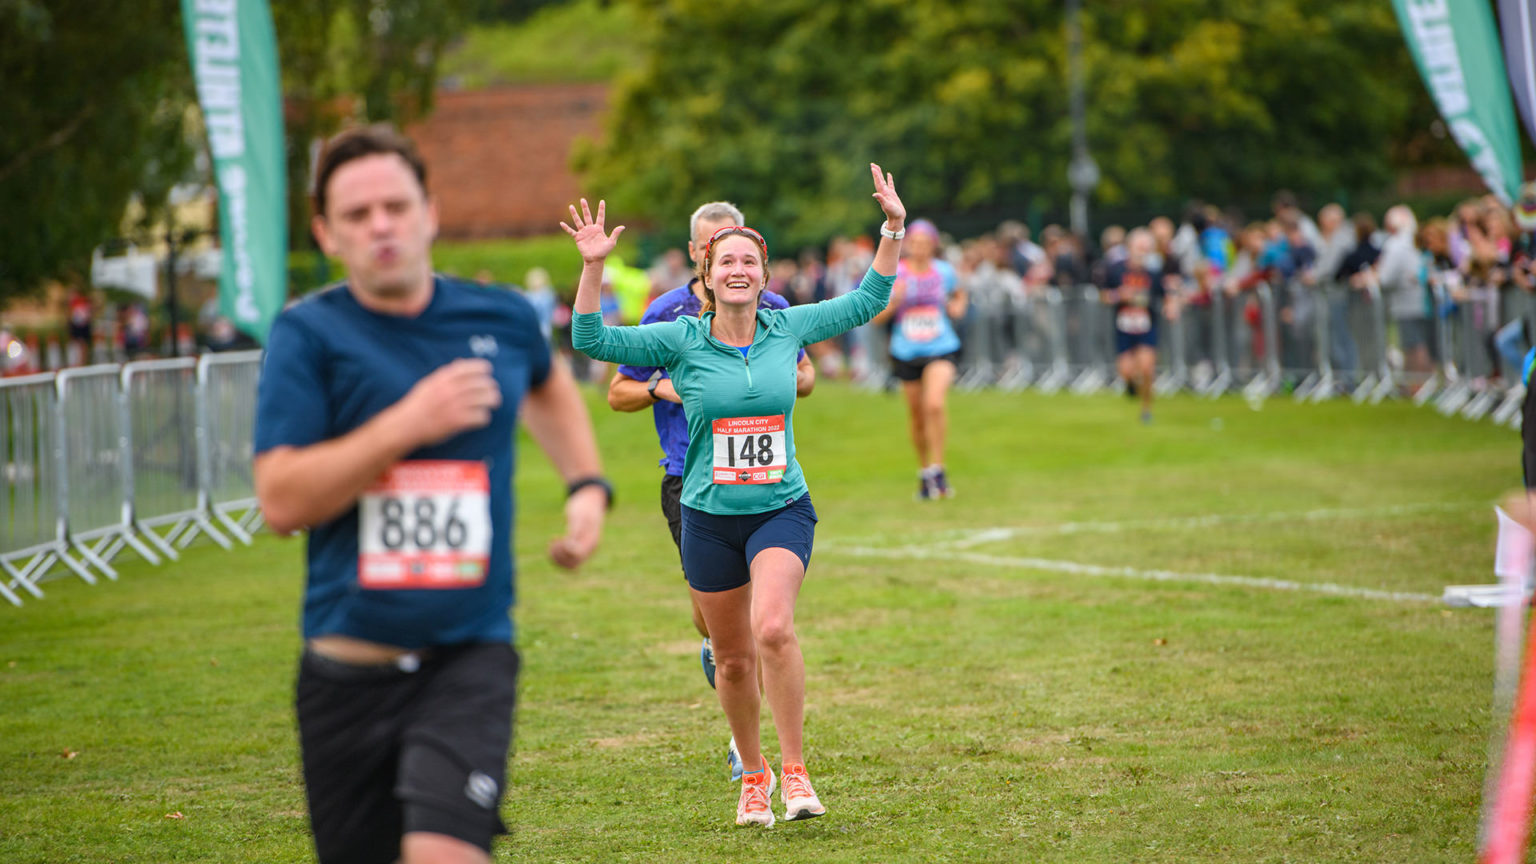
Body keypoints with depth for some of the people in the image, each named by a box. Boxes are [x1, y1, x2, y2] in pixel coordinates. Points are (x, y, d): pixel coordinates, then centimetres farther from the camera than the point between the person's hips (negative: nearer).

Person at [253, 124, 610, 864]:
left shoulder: (502, 318, 6)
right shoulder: (309, 336, -4)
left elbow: (547, 385, 32)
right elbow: (280, 502, -15)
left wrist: (586, 485, 17)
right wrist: (406, 423, -20)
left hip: (469, 657, 0)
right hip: (350, 663, 0)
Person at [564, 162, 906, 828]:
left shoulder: (789, 328, 0)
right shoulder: (682, 341, -4)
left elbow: (866, 302, 11)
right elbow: (593, 339, -9)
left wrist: (893, 231, 4)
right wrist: (593, 267, -20)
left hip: (782, 509, -1)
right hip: (709, 518, 1)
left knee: (773, 628, -25)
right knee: (733, 658, 9)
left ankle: (796, 771, -15)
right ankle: (753, 776, 30)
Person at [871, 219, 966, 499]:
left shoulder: (944, 272, 1)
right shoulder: (895, 274, -4)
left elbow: (958, 293, 25)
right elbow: (877, 318, -4)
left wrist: (958, 307, 3)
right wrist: (894, 300, -21)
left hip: (941, 350, -1)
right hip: (906, 353, 1)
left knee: (935, 403, -23)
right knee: (916, 414, 8)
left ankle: (937, 468, -14)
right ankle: (924, 471, 29)